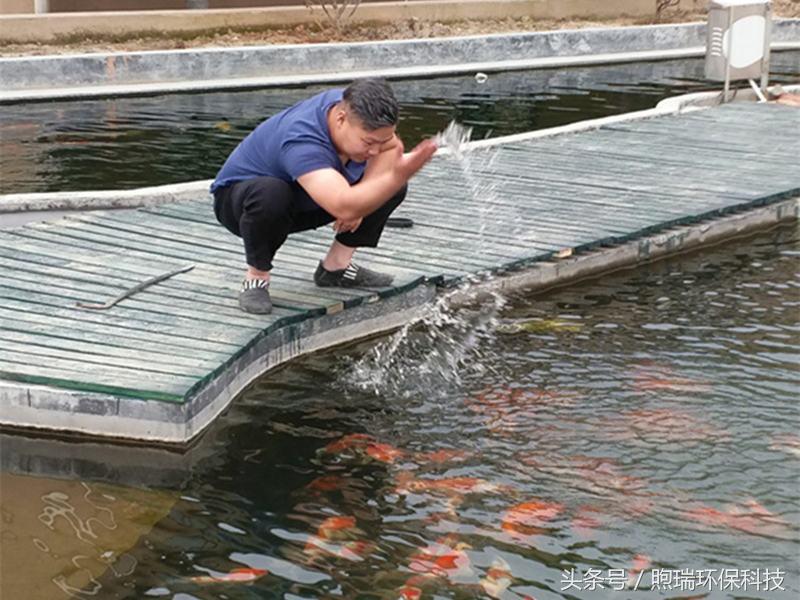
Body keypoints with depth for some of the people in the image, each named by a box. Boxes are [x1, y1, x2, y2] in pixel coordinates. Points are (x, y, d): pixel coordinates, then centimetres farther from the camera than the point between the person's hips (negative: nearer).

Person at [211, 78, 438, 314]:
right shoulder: (302, 141, -41)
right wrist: (397, 175, -63)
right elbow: (344, 207, -53)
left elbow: (392, 149, -3)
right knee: (271, 196, -44)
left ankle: (336, 266, 4)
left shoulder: (354, 106, -19)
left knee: (393, 185, -7)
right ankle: (256, 278, -18)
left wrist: (361, 197, -18)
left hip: (304, 205, 7)